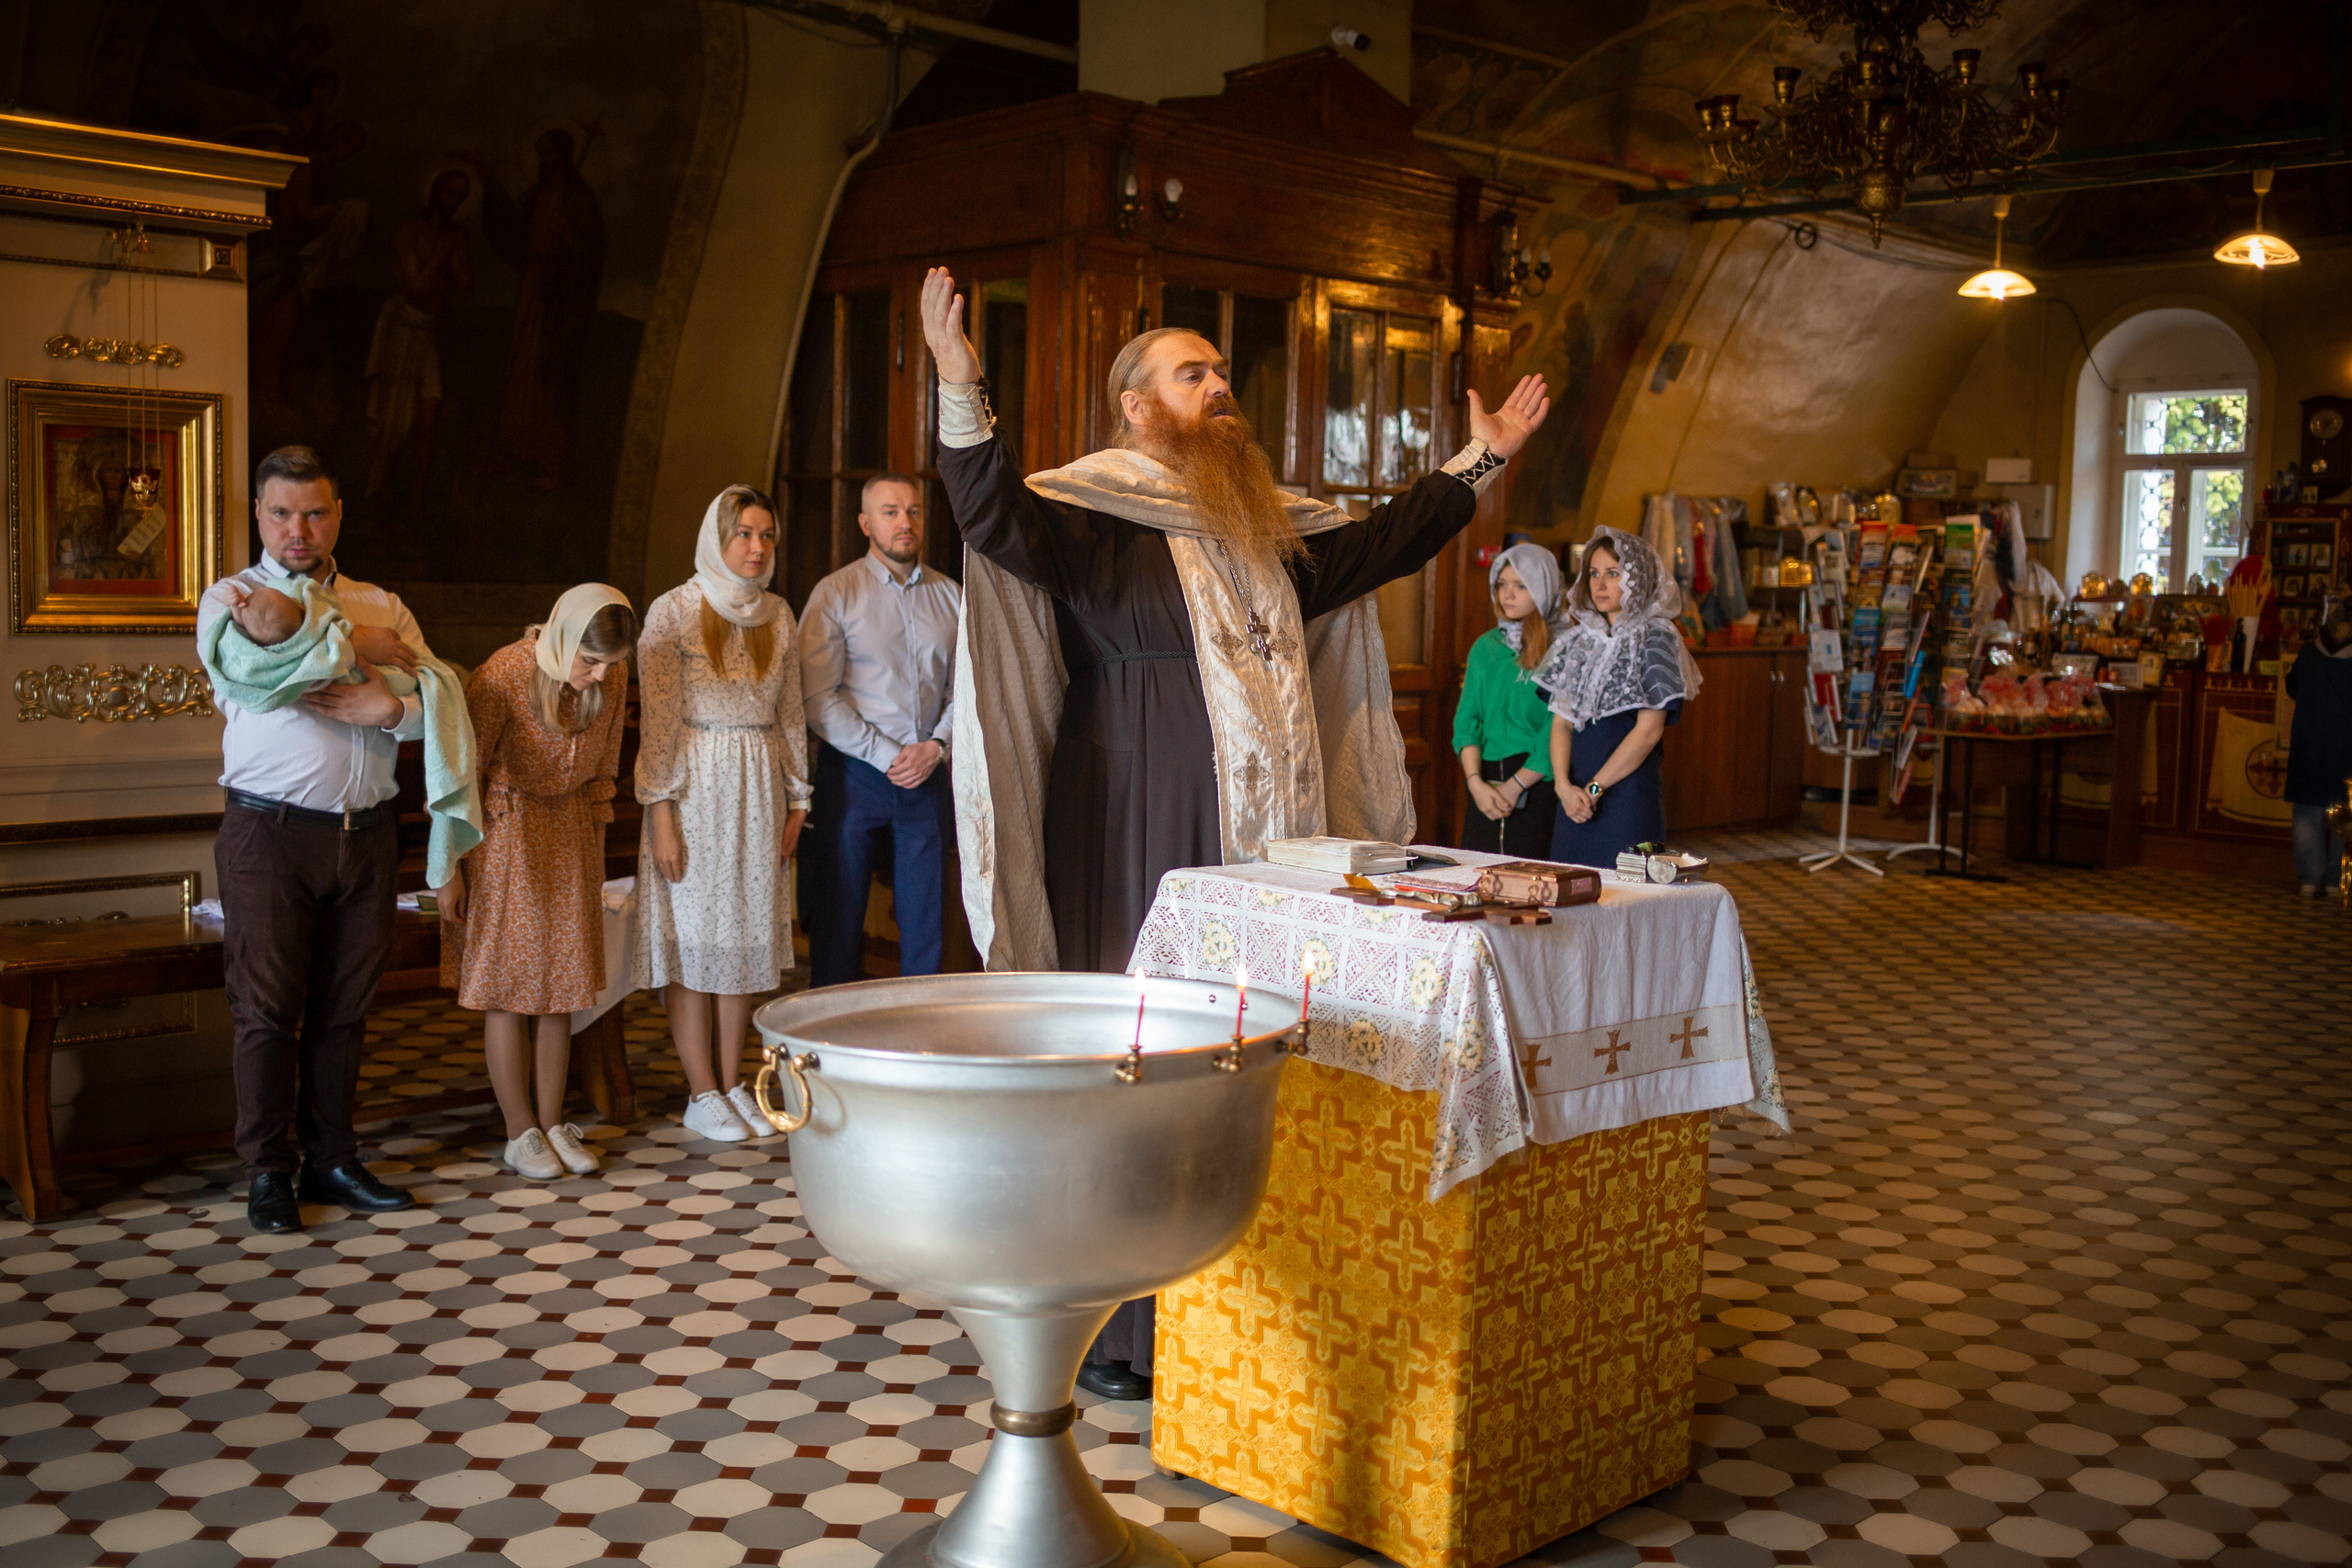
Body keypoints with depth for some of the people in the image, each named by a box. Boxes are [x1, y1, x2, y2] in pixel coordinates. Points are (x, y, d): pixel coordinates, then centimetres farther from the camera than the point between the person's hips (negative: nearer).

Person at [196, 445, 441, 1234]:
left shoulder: (382, 606, 15)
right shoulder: (232, 596, 6)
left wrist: (388, 709, -15)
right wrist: (358, 646, -9)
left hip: (365, 834, 3)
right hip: (269, 834, -3)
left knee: (344, 1008, 8)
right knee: (267, 1007, -1)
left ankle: (331, 1160, 17)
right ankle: (269, 1171, 8)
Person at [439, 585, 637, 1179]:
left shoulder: (612, 681, -8)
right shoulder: (504, 676, -24)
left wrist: (593, 851, 13)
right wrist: (451, 872, -11)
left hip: (572, 833, 5)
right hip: (504, 834, -5)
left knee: (561, 985, 7)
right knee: (510, 983, 0)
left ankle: (553, 1122, 15)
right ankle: (520, 1132, 9)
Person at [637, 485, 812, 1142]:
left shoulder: (778, 615, 8)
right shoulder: (674, 612, -6)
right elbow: (657, 722, -9)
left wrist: (796, 800, 11)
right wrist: (661, 816, -12)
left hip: (759, 789, 5)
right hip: (694, 787, -4)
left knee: (746, 935, 7)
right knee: (694, 937, 0)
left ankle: (732, 1084, 16)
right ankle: (702, 1095, 8)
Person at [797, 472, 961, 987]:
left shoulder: (951, 597, 11)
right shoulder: (835, 594, -1)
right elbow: (818, 698, -8)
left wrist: (936, 746, -8)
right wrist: (887, 756, -12)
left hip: (928, 773, 4)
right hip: (856, 772, -3)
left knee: (927, 917, 8)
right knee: (838, 912, 1)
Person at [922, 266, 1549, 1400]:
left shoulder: (1267, 526, 18)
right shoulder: (1092, 517, -6)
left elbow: (1380, 542, 32)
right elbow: (999, 518, -26)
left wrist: (1479, 462, 37)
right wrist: (962, 391, -41)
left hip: (1260, 845, 7)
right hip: (1140, 853, -7)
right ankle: (1105, 1332, 8)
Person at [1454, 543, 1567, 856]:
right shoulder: (1486, 646, 13)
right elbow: (1466, 718, 8)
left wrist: (1514, 786, -11)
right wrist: (1477, 782, -7)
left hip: (1538, 787, -5)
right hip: (1485, 788, 5)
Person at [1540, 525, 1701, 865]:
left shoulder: (1655, 638, -3)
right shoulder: (1578, 639, 14)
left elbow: (1648, 731, -10)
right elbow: (1561, 721, 9)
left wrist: (1594, 788, -12)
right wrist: (1564, 785, -7)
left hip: (1628, 797, -5)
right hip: (1575, 800, 5)